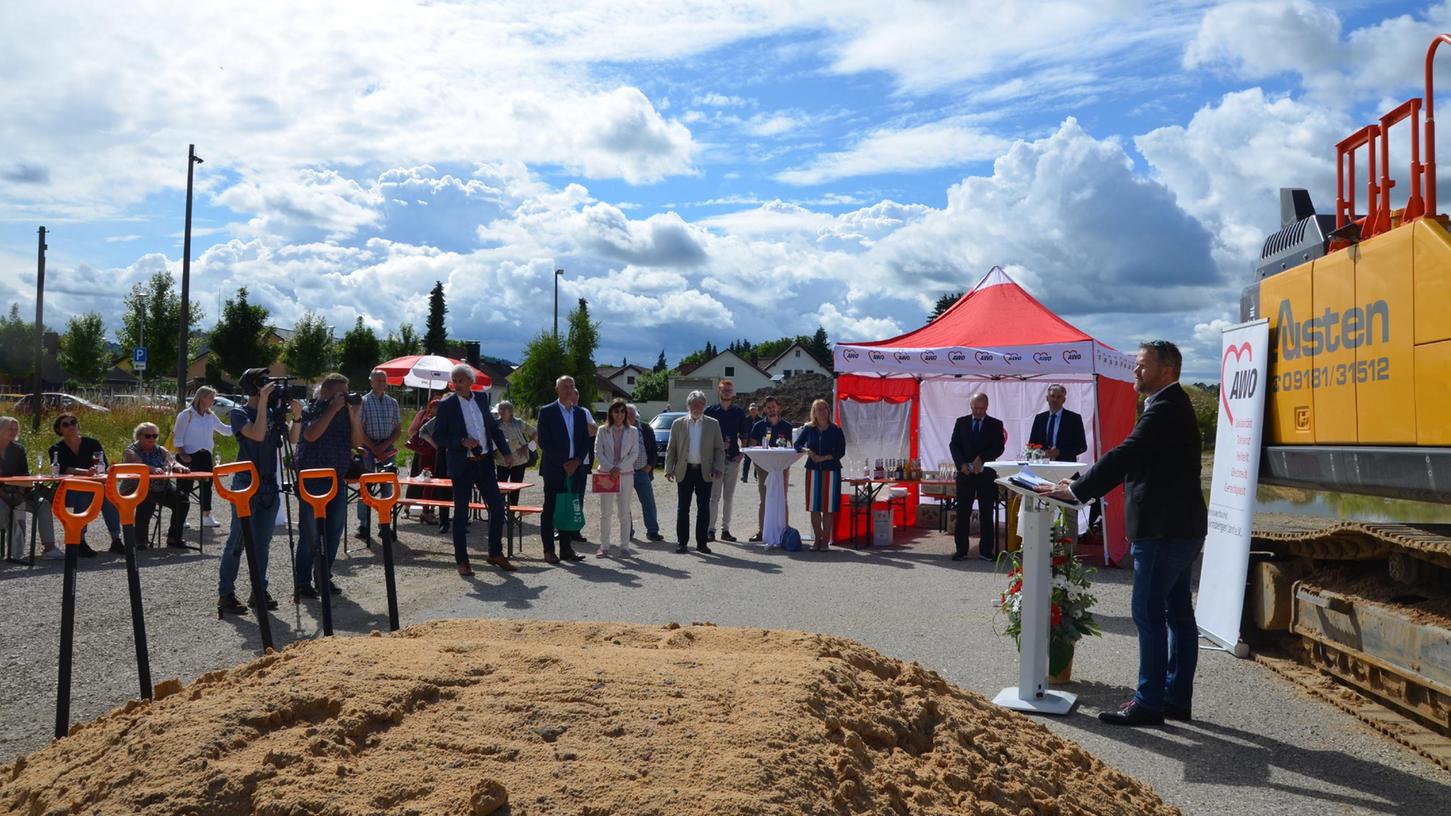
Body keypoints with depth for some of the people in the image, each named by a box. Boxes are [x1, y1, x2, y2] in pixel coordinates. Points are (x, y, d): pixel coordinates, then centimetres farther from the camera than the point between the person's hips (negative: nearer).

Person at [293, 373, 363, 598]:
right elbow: (310, 435, -22)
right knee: (310, 533, -3)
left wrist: (354, 416, -10)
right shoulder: (310, 411, -3)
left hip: (338, 480, 5)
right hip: (311, 480, -5)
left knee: (334, 531, 9)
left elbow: (357, 441, 2)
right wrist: (332, 409, -19)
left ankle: (325, 578, 21)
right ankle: (302, 582, 6)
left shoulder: (346, 412, 10)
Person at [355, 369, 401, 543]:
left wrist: (385, 445, -6)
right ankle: (363, 526, 2)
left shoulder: (392, 402, 10)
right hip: (368, 448, -3)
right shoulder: (363, 402, 0)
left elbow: (398, 428, 9)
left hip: (387, 448, 3)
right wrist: (374, 448, -11)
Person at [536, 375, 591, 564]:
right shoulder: (547, 412, -1)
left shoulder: (581, 413, 13)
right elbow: (544, 442, -8)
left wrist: (577, 461, -5)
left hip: (575, 468, 4)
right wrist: (563, 463, -12)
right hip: (554, 468, -4)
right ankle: (549, 550, 5)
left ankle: (566, 548, 13)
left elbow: (586, 441, 12)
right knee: (550, 509, 0)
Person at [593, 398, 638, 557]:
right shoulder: (603, 431, 5)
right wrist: (610, 468, -13)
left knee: (624, 513, 3)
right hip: (606, 473, 0)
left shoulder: (633, 432, 5)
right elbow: (598, 452, 0)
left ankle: (624, 546, 8)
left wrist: (619, 468, -12)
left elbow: (634, 453, -1)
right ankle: (604, 546, 7)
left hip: (626, 474, 0)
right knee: (605, 513, 2)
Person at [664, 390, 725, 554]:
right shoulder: (678, 424, 6)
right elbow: (671, 449, 7)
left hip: (705, 472, 0)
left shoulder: (713, 424, 6)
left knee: (704, 508, 3)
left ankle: (701, 542, 10)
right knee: (683, 508, 3)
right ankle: (681, 542, 10)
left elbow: (719, 449, 6)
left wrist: (718, 468, -6)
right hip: (684, 471, 0)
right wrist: (669, 469, -3)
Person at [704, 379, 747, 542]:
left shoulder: (739, 412, 9)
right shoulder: (710, 411, 2)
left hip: (733, 459, 3)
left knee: (729, 497, 7)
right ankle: (711, 529, -1)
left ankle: (725, 530, 13)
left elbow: (744, 434, 12)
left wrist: (741, 453, 1)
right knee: (714, 496, -4)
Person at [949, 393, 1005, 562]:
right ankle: (961, 549, 7)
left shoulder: (995, 424, 5)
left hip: (987, 474, -1)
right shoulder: (961, 422, 9)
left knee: (986, 514, 2)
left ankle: (986, 551, 9)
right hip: (965, 472, 1)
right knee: (962, 512, 1)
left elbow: (999, 448, -4)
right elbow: (954, 445, 3)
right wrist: (962, 464, -11)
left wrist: (981, 458, -17)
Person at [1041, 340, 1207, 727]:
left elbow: (1123, 456, -23)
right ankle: (1177, 698, 21)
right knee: (1177, 613, 13)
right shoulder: (1172, 406, 17)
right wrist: (1081, 482, 9)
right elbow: (1131, 458, 16)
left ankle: (1149, 702, 0)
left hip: (1163, 531, -11)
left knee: (1148, 613, -6)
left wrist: (1076, 490, -16)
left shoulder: (1164, 410, -17)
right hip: (1177, 528, 11)